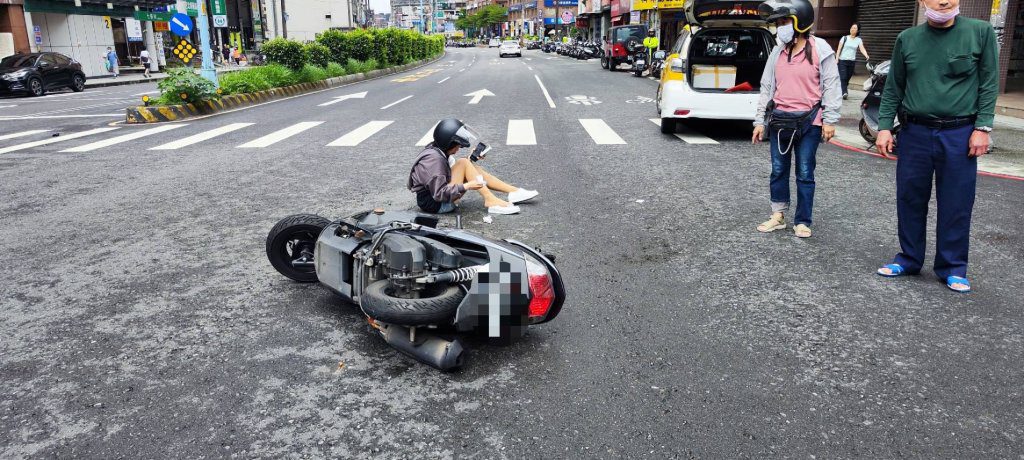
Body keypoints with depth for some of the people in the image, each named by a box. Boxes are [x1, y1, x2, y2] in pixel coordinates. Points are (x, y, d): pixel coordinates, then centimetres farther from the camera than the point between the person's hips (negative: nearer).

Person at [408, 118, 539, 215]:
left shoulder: (437, 151, 5)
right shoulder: (434, 159, -24)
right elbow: (439, 193, -28)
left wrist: (470, 160, 5)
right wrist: (467, 186, -28)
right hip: (435, 204, -10)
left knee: (472, 167, 7)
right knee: (463, 163, -19)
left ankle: (513, 191, 1)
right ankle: (491, 201, -20)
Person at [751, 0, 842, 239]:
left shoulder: (820, 49, -4)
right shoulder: (777, 52, 9)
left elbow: (831, 86, -4)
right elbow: (767, 86, 11)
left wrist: (830, 120, -9)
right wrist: (759, 120, 8)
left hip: (809, 121, -4)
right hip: (779, 119, 4)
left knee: (805, 173, 3)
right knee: (778, 170, 9)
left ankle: (802, 222, 13)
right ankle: (778, 216, 22)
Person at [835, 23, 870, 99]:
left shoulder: (859, 40, 7)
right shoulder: (845, 38, 4)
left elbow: (862, 49, -6)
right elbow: (839, 49, 3)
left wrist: (866, 55, -26)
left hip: (852, 61, 2)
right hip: (842, 60, -2)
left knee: (848, 78, 5)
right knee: (843, 77, -14)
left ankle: (844, 91, 17)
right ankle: (844, 92, -20)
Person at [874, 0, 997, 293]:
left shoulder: (981, 32, 0)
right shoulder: (907, 39, 5)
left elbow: (989, 83, -1)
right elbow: (893, 87, 9)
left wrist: (983, 127, -8)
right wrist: (884, 126, 2)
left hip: (959, 134, -2)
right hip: (915, 132, 2)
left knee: (956, 203, 4)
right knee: (910, 200, 8)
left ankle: (953, 268, 17)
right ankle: (909, 259, 23)